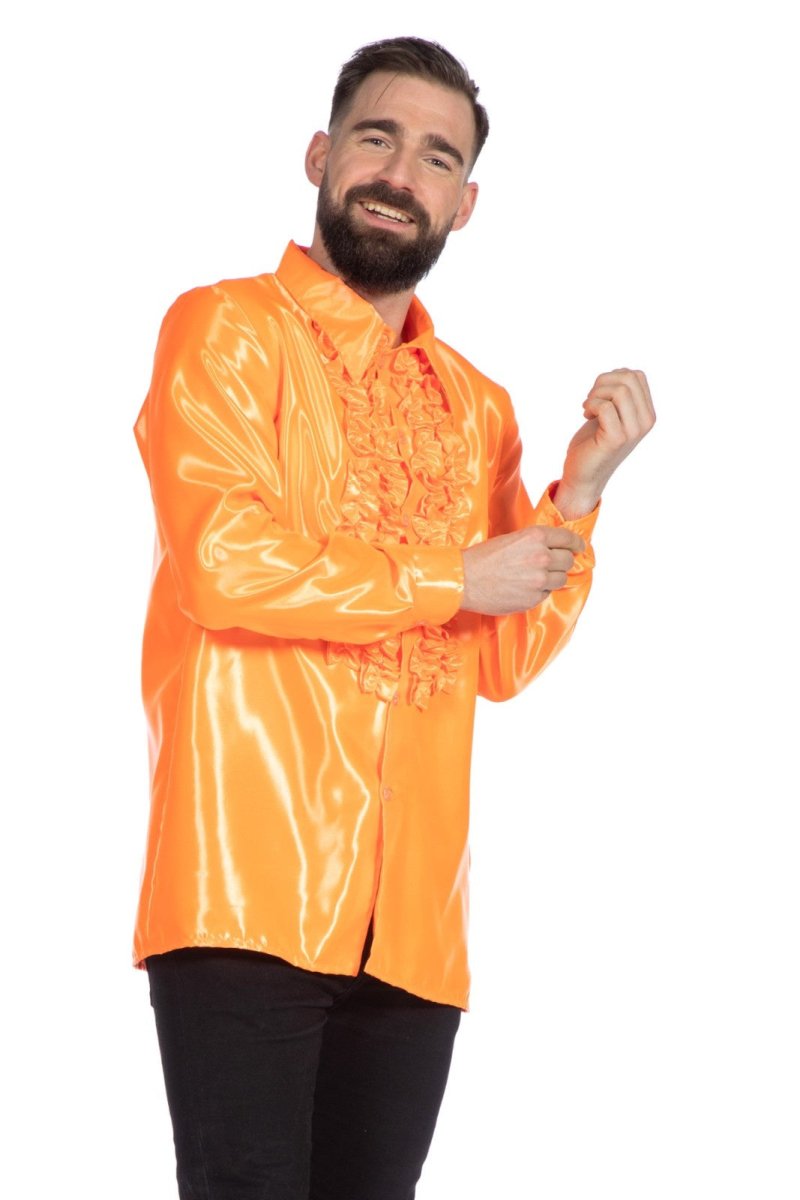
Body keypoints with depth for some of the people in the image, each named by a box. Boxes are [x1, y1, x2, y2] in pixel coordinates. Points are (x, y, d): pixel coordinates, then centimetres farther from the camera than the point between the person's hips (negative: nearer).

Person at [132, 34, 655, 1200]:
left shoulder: (476, 406, 18)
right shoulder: (228, 331, 1)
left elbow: (504, 661, 13)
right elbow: (228, 563, -14)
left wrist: (580, 491, 0)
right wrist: (456, 577, -6)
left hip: (412, 914, 6)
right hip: (248, 888, -6)